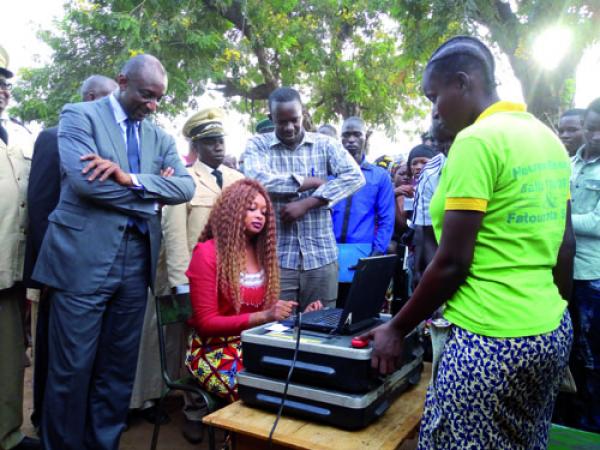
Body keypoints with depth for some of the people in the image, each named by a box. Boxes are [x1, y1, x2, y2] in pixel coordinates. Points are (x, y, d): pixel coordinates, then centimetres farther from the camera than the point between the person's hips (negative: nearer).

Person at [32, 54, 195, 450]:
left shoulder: (159, 136, 14)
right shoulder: (79, 116, 0)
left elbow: (186, 186, -1)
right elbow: (83, 180, -17)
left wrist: (132, 179, -16)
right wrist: (151, 193, -8)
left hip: (136, 262, 5)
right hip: (84, 259, -5)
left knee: (119, 369, 13)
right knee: (72, 369, 5)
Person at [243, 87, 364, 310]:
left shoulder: (325, 144, 7)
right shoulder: (257, 145, 3)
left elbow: (355, 177, -7)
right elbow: (258, 181, -15)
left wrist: (306, 203, -15)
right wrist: (312, 181, -9)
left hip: (321, 256, 2)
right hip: (276, 257, -1)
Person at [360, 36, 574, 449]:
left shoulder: (476, 140, -16)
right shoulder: (549, 137, 9)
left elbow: (452, 263, -17)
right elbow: (565, 244, 13)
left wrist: (397, 329, -6)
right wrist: (556, 308, 23)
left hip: (493, 340, -9)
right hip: (553, 332, 9)